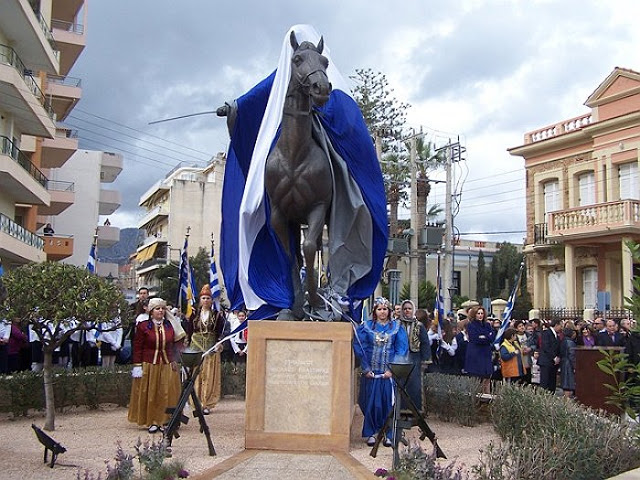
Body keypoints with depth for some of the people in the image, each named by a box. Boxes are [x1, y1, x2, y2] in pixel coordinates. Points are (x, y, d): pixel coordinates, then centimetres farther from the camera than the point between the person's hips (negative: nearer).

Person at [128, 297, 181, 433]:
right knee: (150, 395, 3)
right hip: (149, 365, -3)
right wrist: (137, 365, -8)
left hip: (167, 365, 3)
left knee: (167, 394, 3)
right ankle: (152, 422, 12)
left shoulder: (170, 325, 6)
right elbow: (137, 347, -4)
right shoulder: (143, 326, -5)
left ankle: (164, 420, 13)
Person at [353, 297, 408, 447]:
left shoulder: (397, 327, 5)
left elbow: (402, 349, 0)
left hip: (389, 372, 0)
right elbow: (358, 347, 0)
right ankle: (370, 433, 13)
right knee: (371, 402, 2)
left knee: (389, 402, 1)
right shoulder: (366, 327, 4)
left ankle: (388, 434, 11)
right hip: (371, 372, 0)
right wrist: (366, 368, -7)